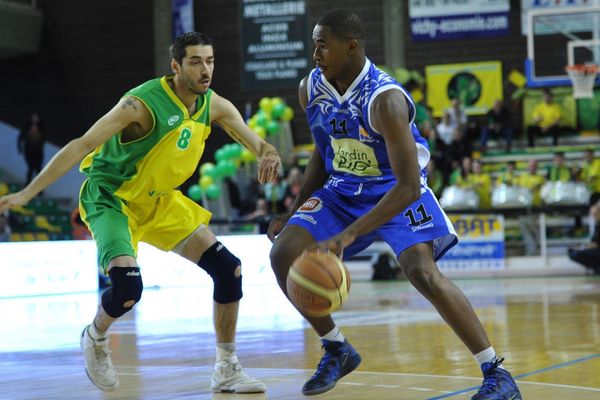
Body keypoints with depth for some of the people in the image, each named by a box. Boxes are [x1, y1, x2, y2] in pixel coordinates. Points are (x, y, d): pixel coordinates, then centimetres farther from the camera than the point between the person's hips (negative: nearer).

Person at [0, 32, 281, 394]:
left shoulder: (215, 106, -7)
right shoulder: (142, 104, -26)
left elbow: (254, 141, 3)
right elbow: (81, 146, -27)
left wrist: (268, 154, -24)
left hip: (160, 201, 7)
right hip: (111, 199, -7)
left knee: (229, 269, -1)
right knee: (128, 286, -28)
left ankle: (227, 371, 10)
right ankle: (95, 338, 8)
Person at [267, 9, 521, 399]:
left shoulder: (385, 99, -30)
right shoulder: (311, 89, -8)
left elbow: (409, 186, -34)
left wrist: (347, 236, -41)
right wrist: (295, 213, 8)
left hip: (399, 191, -7)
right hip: (342, 189, 7)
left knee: (423, 271, -28)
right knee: (283, 255, -9)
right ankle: (337, 350, 10)